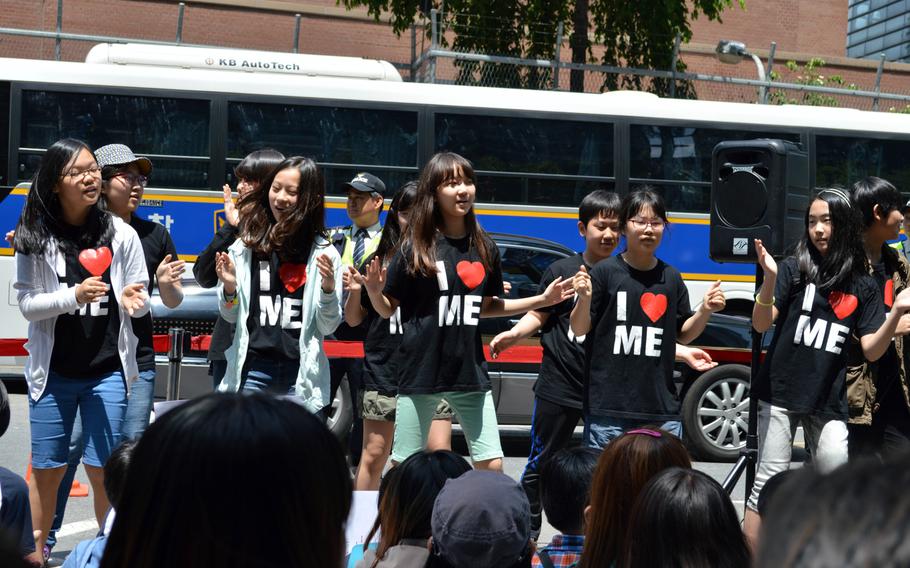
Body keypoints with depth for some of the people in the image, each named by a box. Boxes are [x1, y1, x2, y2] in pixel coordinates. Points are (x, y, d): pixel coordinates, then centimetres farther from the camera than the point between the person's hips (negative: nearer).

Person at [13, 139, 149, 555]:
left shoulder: (121, 234, -3)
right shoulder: (35, 238, -4)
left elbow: (140, 302, 3)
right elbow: (26, 304, -6)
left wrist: (133, 301, -20)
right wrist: (74, 296, -22)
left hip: (107, 370, 0)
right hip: (53, 370, 0)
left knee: (101, 469, 2)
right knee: (47, 468, 9)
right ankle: (36, 551, 24)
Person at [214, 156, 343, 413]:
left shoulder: (323, 253, 1)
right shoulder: (246, 245, 4)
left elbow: (328, 326, 3)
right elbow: (231, 316, 11)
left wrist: (328, 288, -13)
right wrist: (229, 287, -8)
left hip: (301, 375, -1)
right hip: (252, 368, 1)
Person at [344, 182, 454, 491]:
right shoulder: (380, 260, 5)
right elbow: (354, 320, 11)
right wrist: (355, 291, -8)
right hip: (384, 369, 2)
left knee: (439, 452, -6)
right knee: (374, 456, 9)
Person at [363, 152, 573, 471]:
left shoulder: (484, 249, 6)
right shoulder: (416, 247, -6)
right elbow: (388, 309, -1)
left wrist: (543, 300, 12)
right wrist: (373, 292, -22)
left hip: (470, 371, 3)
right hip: (421, 372, -3)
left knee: (492, 465, 3)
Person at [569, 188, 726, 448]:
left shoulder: (671, 278, 9)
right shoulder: (605, 272, -3)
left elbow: (683, 335, 16)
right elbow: (579, 329, -1)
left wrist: (705, 311, 0)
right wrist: (584, 299, -19)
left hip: (662, 408, 4)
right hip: (609, 406, -3)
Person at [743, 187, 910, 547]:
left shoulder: (863, 286, 5)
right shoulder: (794, 268, -2)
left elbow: (872, 352, 2)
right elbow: (761, 324, -11)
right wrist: (770, 278, -27)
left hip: (828, 402, 3)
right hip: (781, 395, -3)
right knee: (769, 483, 0)